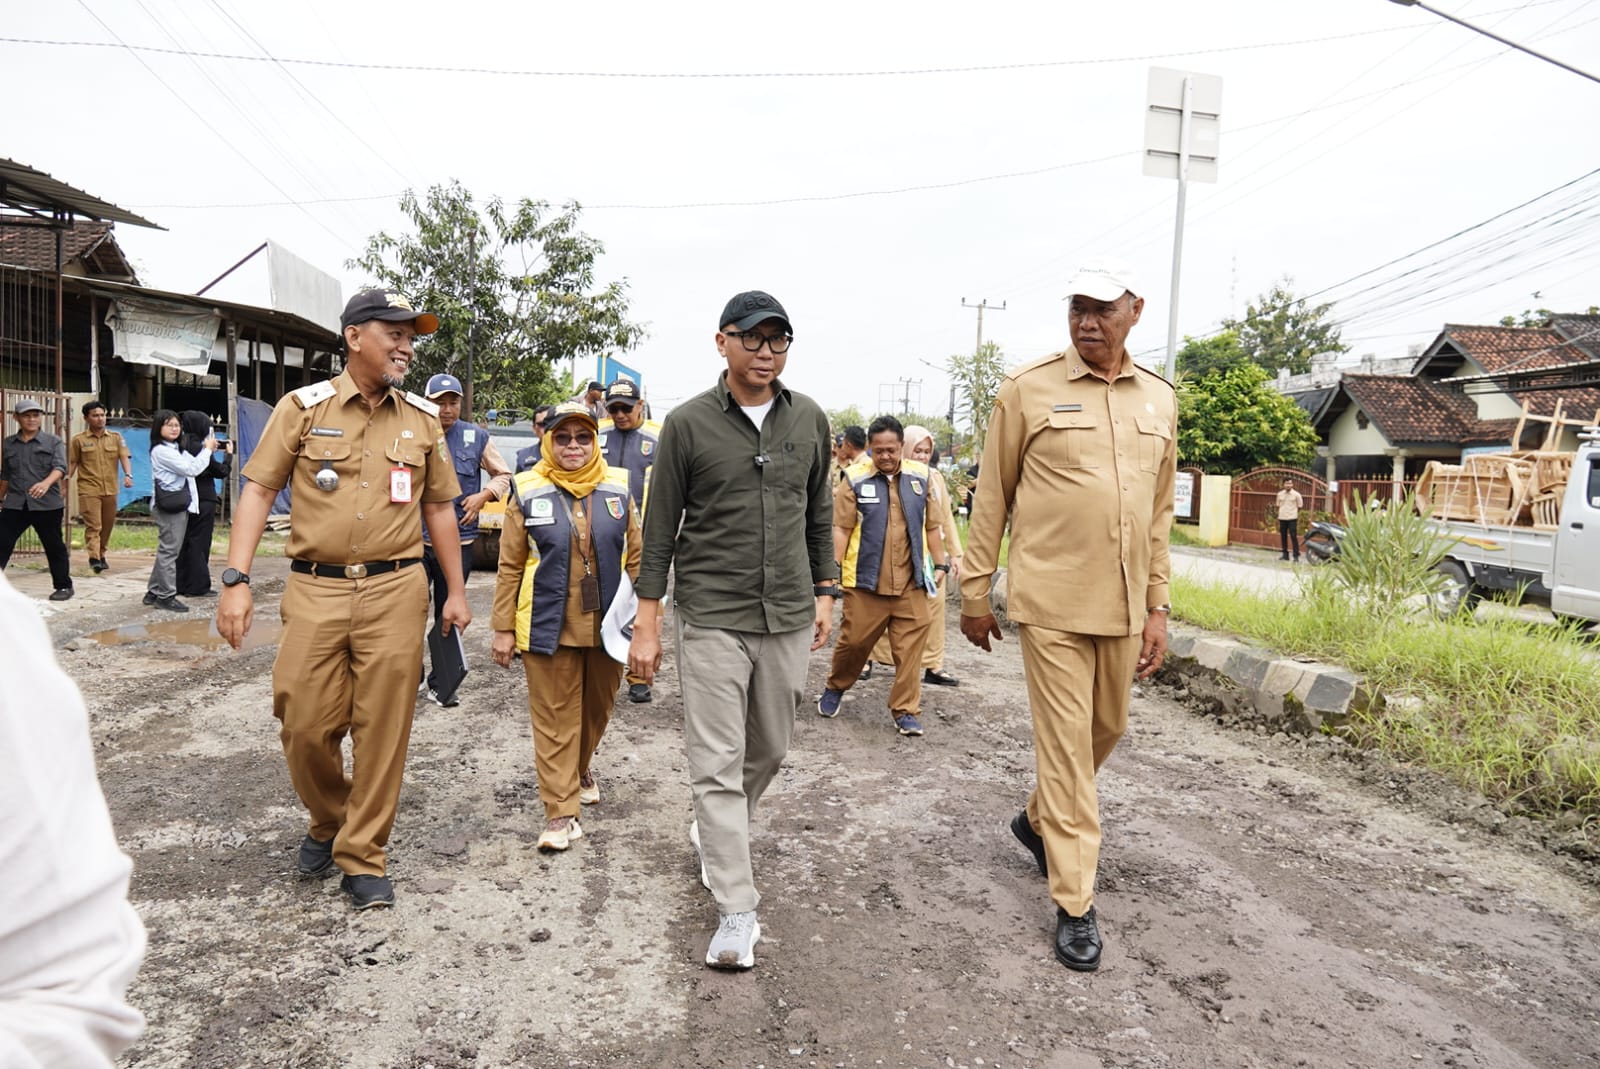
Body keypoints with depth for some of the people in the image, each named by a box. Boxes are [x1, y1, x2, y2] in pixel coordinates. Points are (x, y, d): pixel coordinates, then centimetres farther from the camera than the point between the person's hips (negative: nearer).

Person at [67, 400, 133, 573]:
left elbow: (125, 457, -2)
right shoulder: (78, 440, 4)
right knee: (93, 525, -11)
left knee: (107, 525, 10)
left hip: (110, 489, 3)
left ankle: (101, 555, 25)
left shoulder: (116, 437, 8)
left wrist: (128, 475, -18)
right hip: (89, 490, -3)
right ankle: (94, 558, -16)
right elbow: (72, 463, 8)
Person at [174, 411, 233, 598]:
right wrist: (228, 454, 5)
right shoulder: (200, 448, -16)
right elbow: (221, 472, -10)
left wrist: (210, 448, 10)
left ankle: (182, 584, 18)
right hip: (203, 500, -8)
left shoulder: (182, 446, 6)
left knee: (184, 541, 13)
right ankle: (197, 586, 2)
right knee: (199, 543, -2)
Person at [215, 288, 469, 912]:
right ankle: (328, 821, 33)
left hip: (395, 591, 1)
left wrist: (455, 591, 12)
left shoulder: (422, 418, 8)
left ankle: (362, 858, 18)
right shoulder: (304, 407, 2)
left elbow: (439, 507, 14)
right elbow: (259, 490, 1)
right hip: (315, 590, -1)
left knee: (382, 729, 2)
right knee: (305, 724, 3)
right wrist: (236, 581, -8)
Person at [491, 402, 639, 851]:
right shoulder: (528, 493, -1)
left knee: (597, 707, 18)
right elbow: (509, 567, 1)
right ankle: (560, 810, 11)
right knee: (555, 718, 3)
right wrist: (504, 628, -1)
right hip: (549, 627, -2)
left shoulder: (618, 489, 3)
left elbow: (635, 558, 7)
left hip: (606, 625, 2)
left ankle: (581, 768, 45)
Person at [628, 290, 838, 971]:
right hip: (711, 618, -4)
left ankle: (715, 833, 45)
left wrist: (824, 592, 12)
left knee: (769, 750, 16)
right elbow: (660, 529, -2)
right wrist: (646, 623, -4)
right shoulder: (688, 423, -4)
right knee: (718, 762, -2)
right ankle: (736, 913, 7)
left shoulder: (809, 420, 6)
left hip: (789, 619, 4)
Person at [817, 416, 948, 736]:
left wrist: (939, 564, 13)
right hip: (865, 580, -2)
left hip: (911, 581, 2)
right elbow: (841, 528, -2)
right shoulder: (856, 478, -1)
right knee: (854, 640, 6)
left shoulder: (920, 477, 8)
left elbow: (932, 525, 14)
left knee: (910, 647, 2)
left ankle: (906, 711, 13)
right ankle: (835, 688, 32)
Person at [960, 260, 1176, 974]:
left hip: (1122, 607, 5)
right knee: (1065, 746, -1)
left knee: (1108, 728, 18)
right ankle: (1075, 904, 11)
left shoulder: (1158, 400, 9)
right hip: (1051, 603, -5)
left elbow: (1160, 511, 13)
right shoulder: (1029, 389, -4)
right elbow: (992, 497, -1)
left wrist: (1157, 605, 10)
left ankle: (1038, 819, 44)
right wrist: (975, 593, 0)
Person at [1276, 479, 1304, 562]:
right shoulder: (1280, 494, 7)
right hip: (1282, 518, 4)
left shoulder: (1296, 495, -3)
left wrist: (1298, 519, 3)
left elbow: (1300, 507, 3)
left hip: (1292, 519, -4)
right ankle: (1285, 555, 19)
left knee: (1294, 537, -6)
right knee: (1283, 537, 9)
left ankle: (1296, 556, -2)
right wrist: (1278, 518, 11)